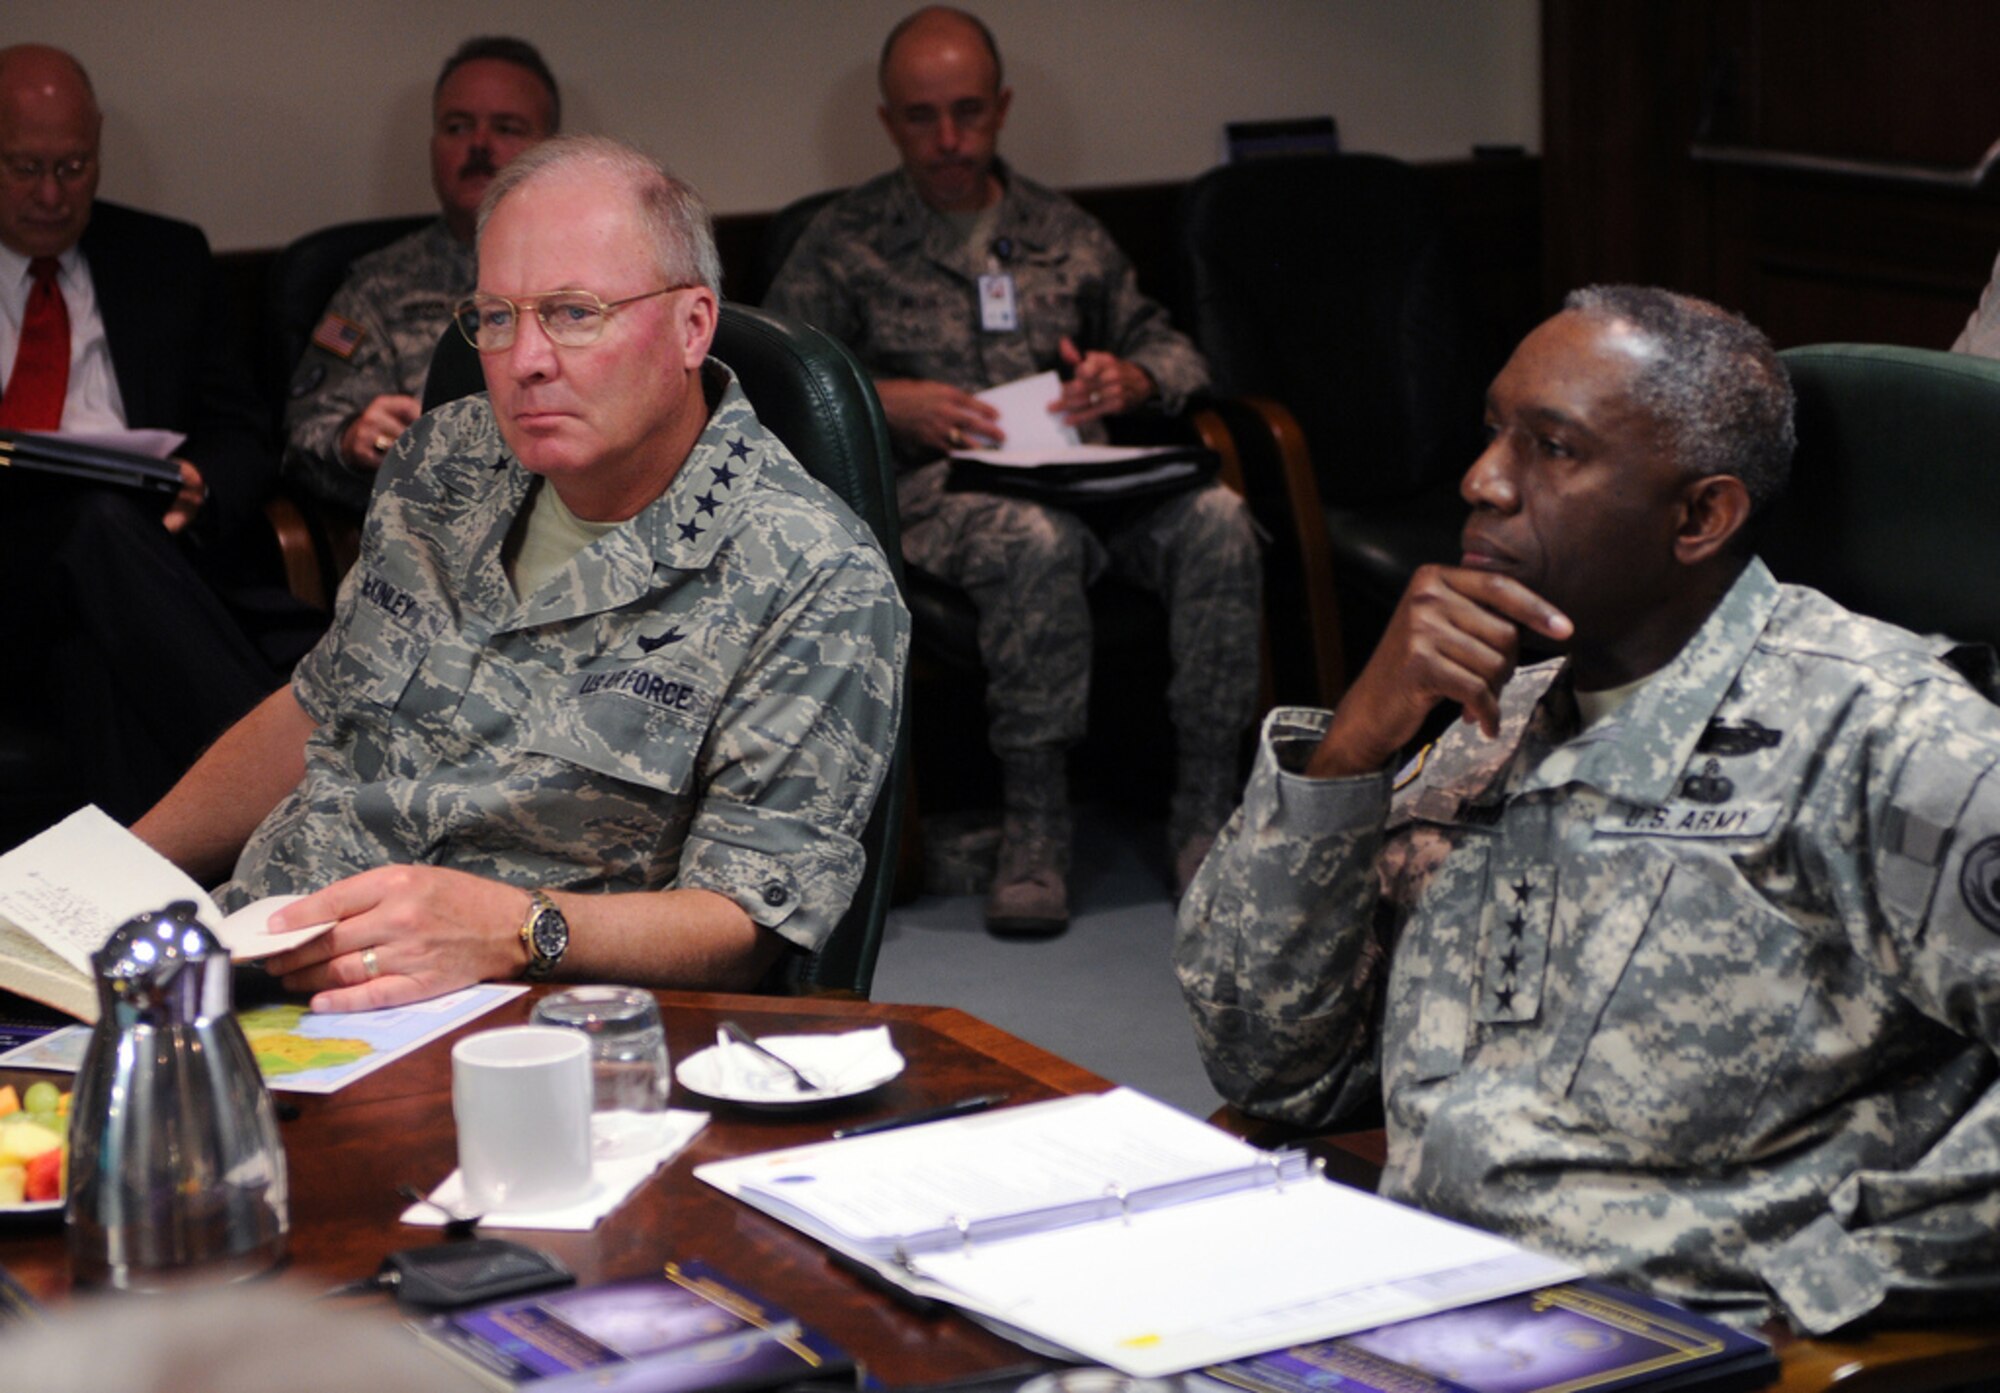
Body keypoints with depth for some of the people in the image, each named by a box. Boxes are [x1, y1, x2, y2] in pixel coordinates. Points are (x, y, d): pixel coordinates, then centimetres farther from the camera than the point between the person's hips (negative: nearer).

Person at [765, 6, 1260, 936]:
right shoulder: (846, 242, 11)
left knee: (1217, 519, -27)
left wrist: (1129, 380, 0)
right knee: (1039, 539, -39)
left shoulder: (1063, 233, 22)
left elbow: (1171, 350, 25)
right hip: (935, 487, -4)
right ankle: (1033, 830, -32)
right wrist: (886, 400, -13)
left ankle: (1204, 814, -22)